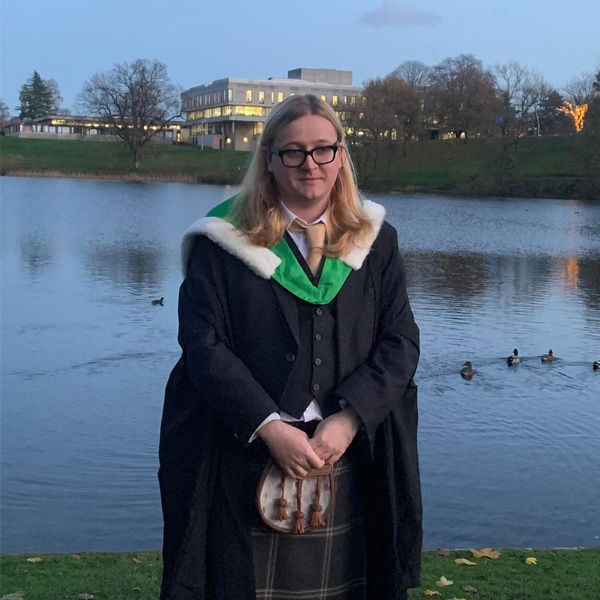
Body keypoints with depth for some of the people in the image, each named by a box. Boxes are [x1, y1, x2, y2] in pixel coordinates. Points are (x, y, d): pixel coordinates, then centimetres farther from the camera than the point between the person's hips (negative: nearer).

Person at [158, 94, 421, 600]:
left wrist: (348, 420, -12)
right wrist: (269, 428, -15)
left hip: (349, 459, 2)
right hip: (243, 459, -2)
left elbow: (401, 341, 2)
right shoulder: (224, 240, 0)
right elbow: (202, 344, -6)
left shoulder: (376, 241, 7)